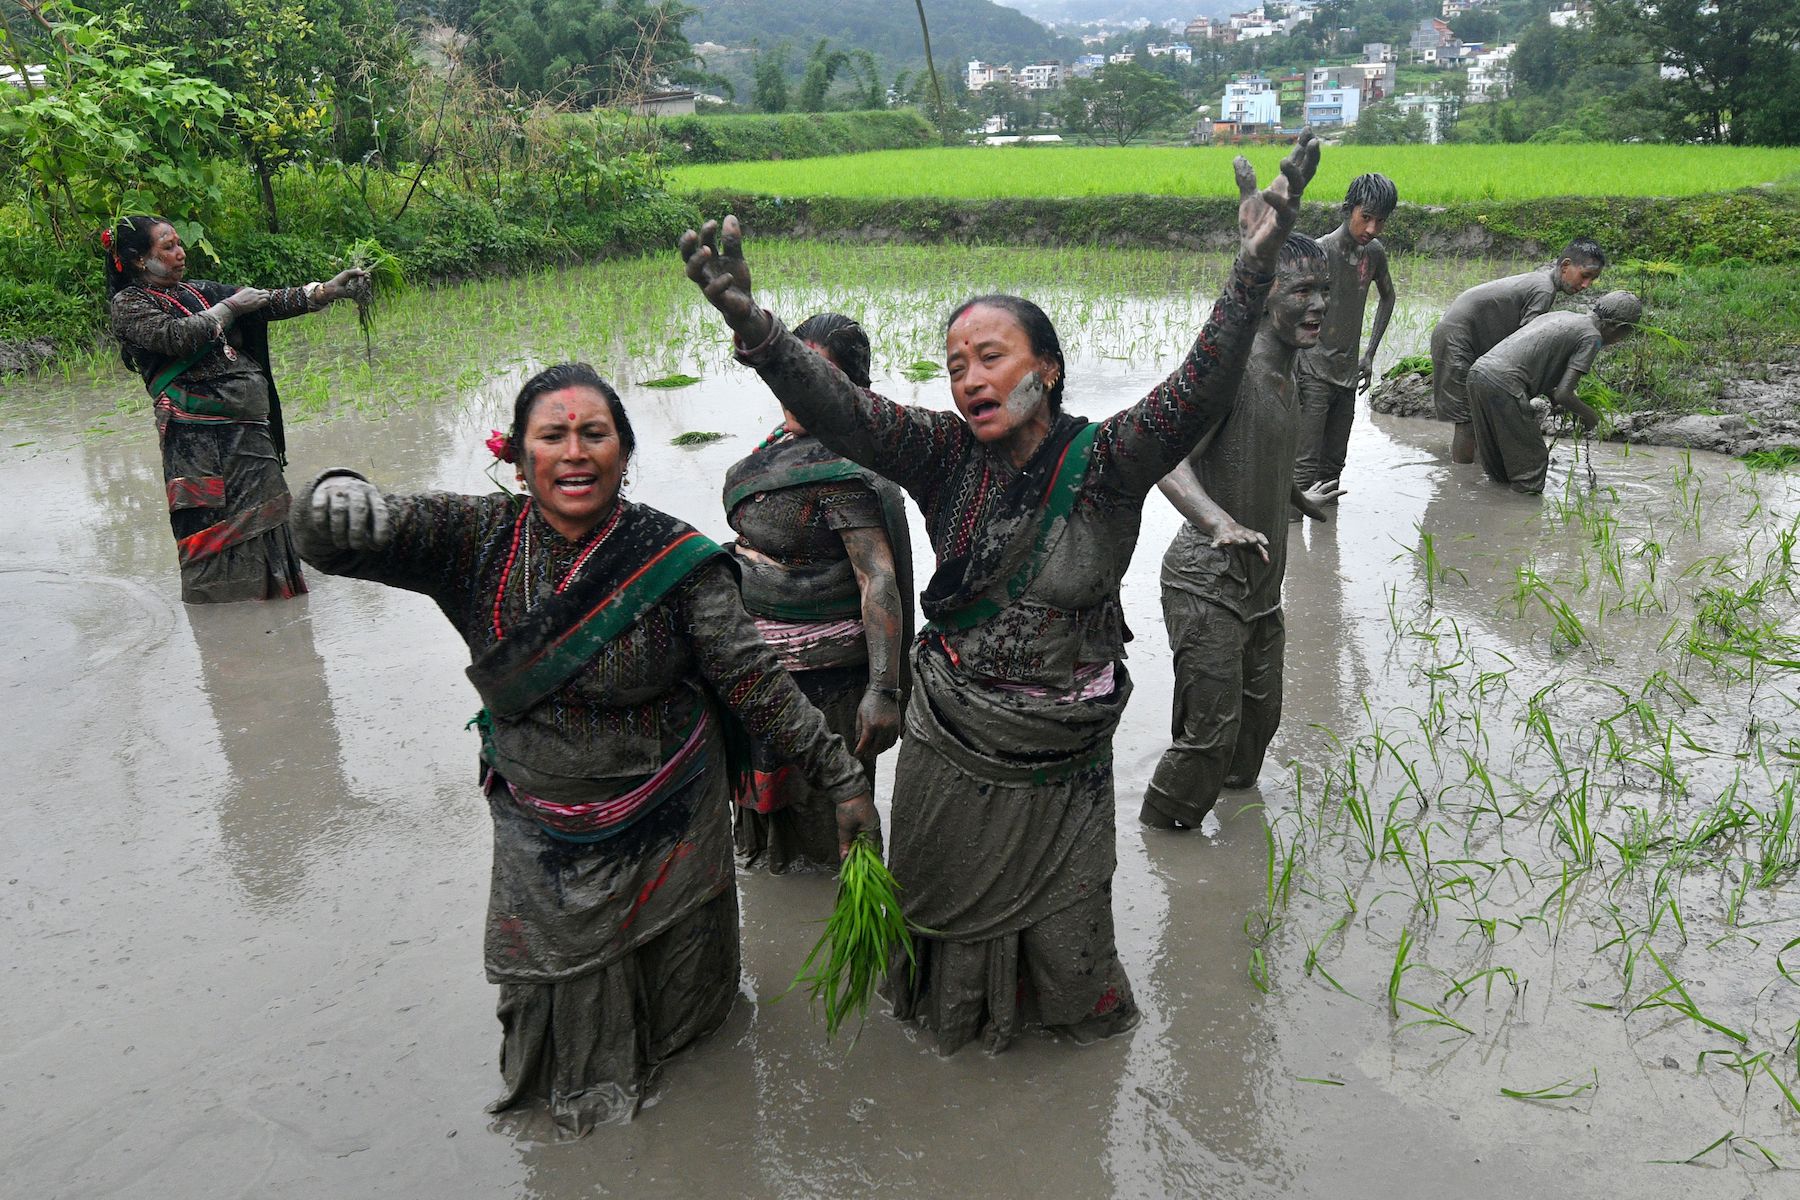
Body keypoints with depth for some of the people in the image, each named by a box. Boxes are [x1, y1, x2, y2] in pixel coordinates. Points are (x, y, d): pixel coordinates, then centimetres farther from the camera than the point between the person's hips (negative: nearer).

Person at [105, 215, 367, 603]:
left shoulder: (197, 291, 20)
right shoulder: (128, 304, 4)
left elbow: (267, 302, 13)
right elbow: (173, 337, -15)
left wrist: (325, 290, 2)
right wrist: (227, 308, -5)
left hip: (248, 430, 6)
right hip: (198, 439, -6)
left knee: (265, 524, 5)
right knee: (215, 531, -6)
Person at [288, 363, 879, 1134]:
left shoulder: (672, 558, -17)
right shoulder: (479, 541, -11)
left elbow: (757, 683, -16)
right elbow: (329, 540, -20)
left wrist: (842, 779, -17)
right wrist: (337, 497, -44)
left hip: (666, 824, -1)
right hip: (539, 827, 1)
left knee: (682, 996, 18)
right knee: (560, 1003, 14)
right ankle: (578, 1092, 47)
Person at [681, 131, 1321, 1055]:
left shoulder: (1106, 463, -14)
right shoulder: (946, 458, -8)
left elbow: (1197, 393, -29)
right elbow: (842, 414, -21)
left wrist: (1255, 266, -43)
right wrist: (750, 324, -37)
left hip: (1062, 762, -2)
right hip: (950, 746, 2)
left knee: (1065, 935, 16)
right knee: (948, 907, 22)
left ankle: (1077, 1010, 50)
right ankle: (955, 1016, 53)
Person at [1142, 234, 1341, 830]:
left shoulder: (1285, 376, 10)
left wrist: (1300, 498, 45)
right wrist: (1217, 520, -50)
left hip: (1262, 581, 9)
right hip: (1209, 582, -9)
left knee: (1260, 713, 19)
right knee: (1210, 731, -5)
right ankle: (1159, 835, 17)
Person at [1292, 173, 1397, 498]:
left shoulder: (1375, 252, 4)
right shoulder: (1320, 252, -17)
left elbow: (1387, 296, 23)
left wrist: (1369, 355, 15)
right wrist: (1289, 374, -20)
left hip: (1347, 375, 7)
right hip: (1313, 374, -6)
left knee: (1333, 465, 13)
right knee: (1304, 468, -12)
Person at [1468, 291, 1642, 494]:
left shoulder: (1561, 317, 25)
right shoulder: (1591, 337, 0)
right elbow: (1563, 394, -8)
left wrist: (1556, 399, 28)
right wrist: (1589, 415, 11)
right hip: (1503, 383, -9)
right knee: (1531, 459, 2)